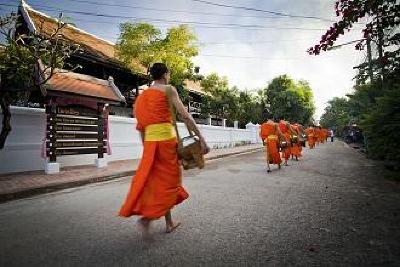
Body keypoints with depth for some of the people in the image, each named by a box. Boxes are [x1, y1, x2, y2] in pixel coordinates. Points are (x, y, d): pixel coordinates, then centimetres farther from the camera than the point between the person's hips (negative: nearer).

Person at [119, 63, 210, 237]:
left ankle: (169, 223, 24)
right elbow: (185, 116, -10)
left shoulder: (143, 95, 18)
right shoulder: (169, 89, -1)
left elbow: (141, 126, 18)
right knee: (168, 181, 7)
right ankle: (147, 217, -6)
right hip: (166, 139, -6)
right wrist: (201, 139, -9)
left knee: (158, 180, 15)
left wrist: (146, 148, 24)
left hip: (150, 141, 7)